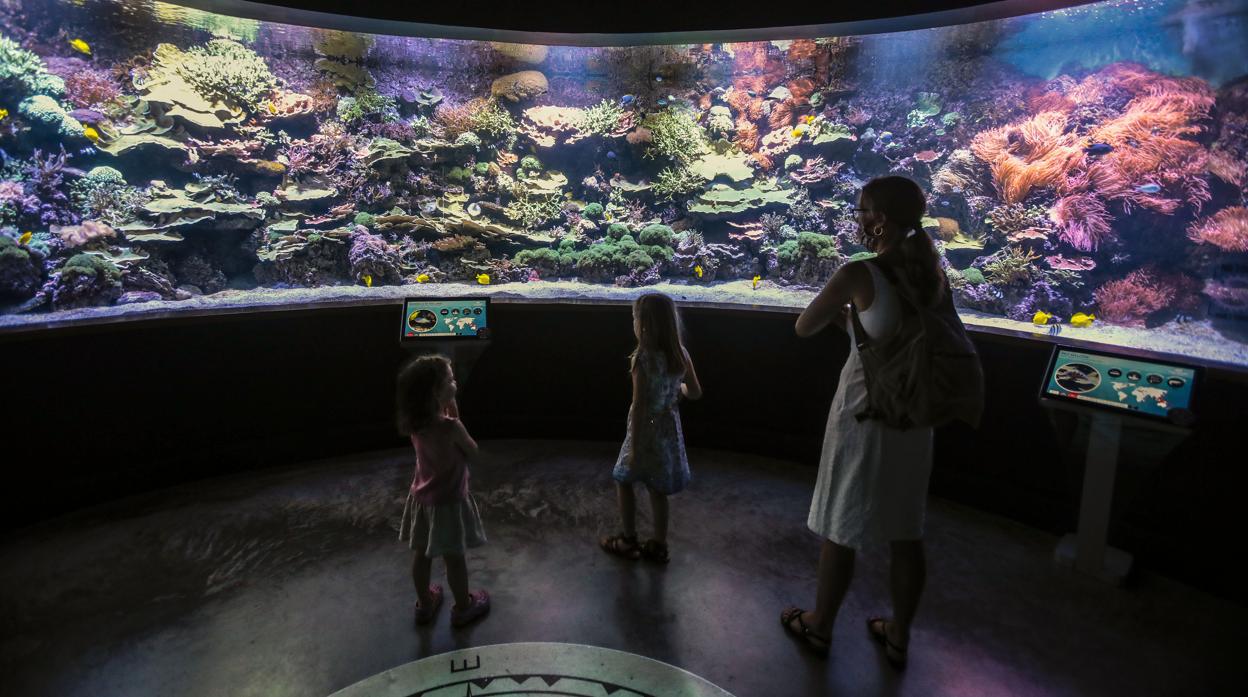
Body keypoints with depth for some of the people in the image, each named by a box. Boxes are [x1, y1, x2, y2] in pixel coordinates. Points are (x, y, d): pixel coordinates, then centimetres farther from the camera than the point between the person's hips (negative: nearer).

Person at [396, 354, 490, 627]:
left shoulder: (415, 423, -8)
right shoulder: (451, 426, -29)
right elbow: (473, 452, -11)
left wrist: (448, 416, -3)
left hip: (422, 497, 6)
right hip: (448, 500, -6)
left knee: (421, 553, 20)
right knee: (454, 557, 12)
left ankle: (425, 604, 40)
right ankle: (462, 608, 31)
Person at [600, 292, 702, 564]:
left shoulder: (643, 358, -23)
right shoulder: (681, 353, -5)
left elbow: (639, 407, -22)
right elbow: (695, 393, 4)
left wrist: (634, 447, -15)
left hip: (647, 430, -6)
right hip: (669, 428, 6)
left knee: (623, 480, 17)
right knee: (657, 487, 19)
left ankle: (629, 541, 26)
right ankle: (659, 546, 29)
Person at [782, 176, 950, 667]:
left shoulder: (859, 274, -18)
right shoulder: (933, 274, 0)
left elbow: (803, 328, -8)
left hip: (862, 413, -6)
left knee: (840, 528, 11)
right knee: (906, 531, 16)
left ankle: (820, 625, 30)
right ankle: (898, 635, 33)